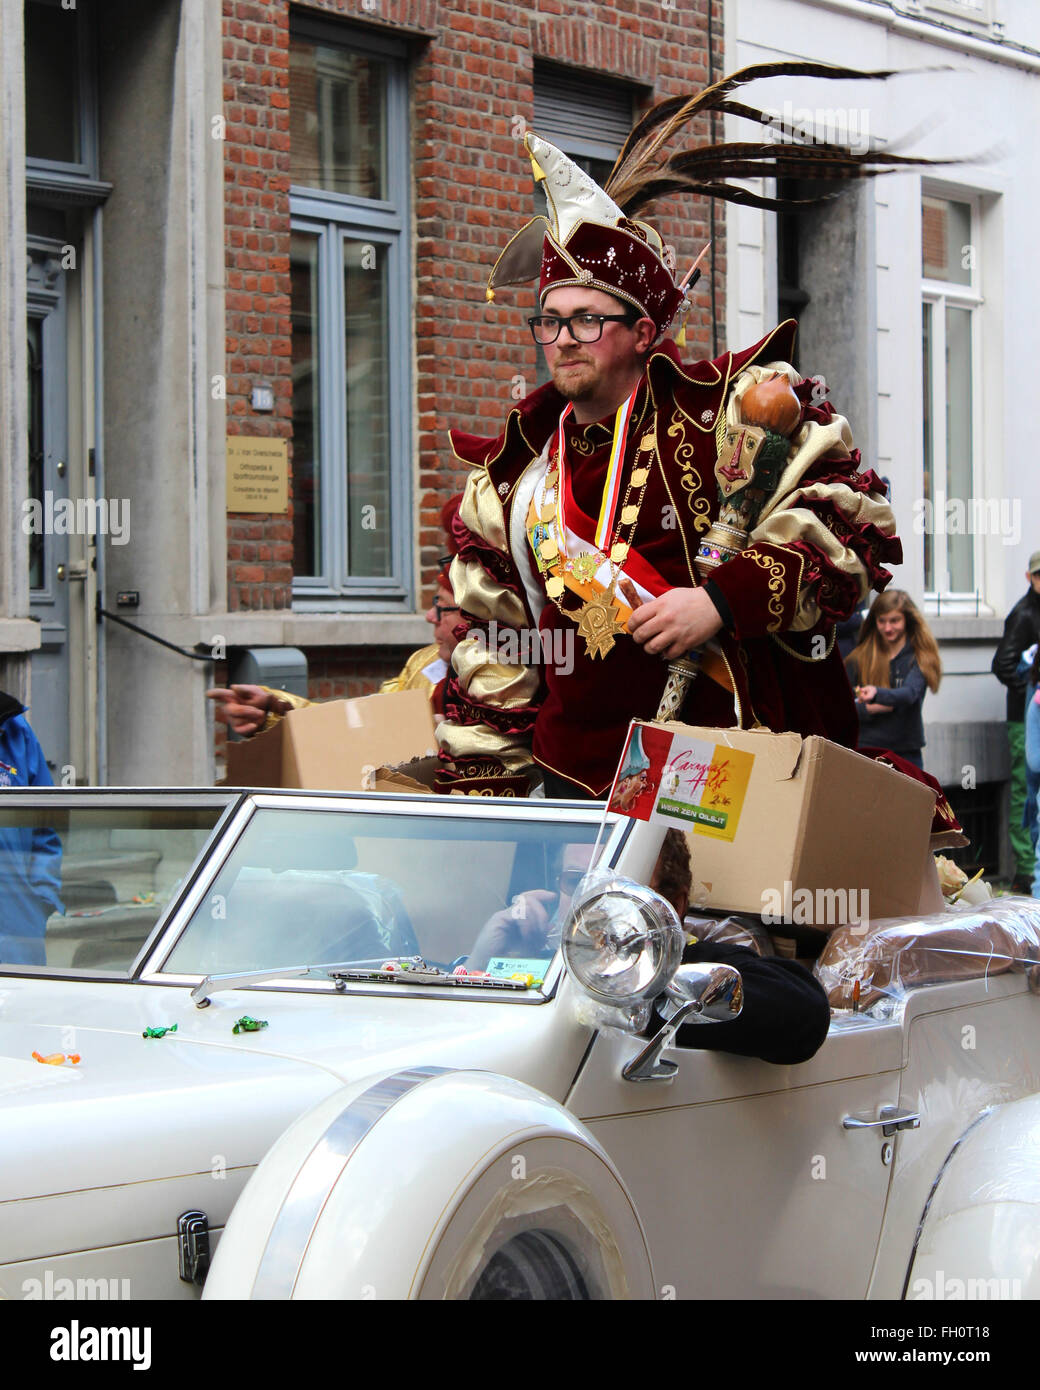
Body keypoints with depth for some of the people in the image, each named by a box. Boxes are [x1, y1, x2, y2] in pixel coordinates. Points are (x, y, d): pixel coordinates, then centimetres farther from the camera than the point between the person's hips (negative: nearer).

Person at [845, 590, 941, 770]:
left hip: (906, 753, 0)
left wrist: (877, 693, -36)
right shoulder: (859, 658, 5)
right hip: (866, 748, 0)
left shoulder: (919, 657, 0)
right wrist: (867, 710, -12)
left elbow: (910, 693, -18)